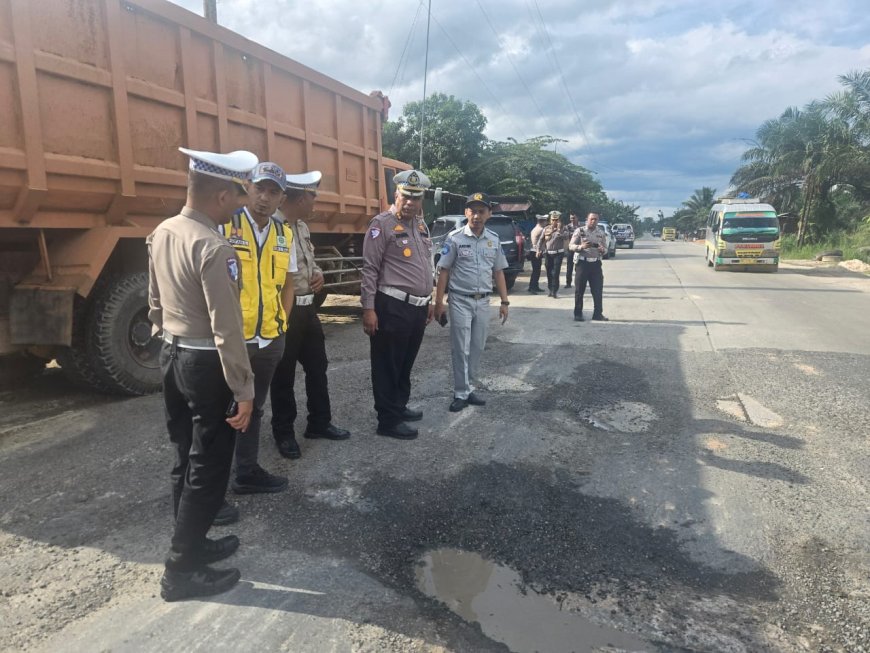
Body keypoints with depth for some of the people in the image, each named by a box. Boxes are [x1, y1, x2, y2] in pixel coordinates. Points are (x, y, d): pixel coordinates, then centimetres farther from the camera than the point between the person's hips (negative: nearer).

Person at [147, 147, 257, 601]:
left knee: (186, 459, 19)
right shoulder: (215, 249, -22)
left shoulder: (160, 234, 6)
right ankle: (181, 571, 16)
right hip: (206, 363, -9)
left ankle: (191, 544, 35)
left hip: (172, 355, 9)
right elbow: (226, 329, -23)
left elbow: (155, 302, 14)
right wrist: (243, 390, -17)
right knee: (208, 468, 4)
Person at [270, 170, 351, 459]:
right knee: (284, 375, 5)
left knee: (317, 367, 16)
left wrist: (319, 273, 5)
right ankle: (284, 433, 21)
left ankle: (319, 423, 32)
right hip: (284, 311, -9)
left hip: (308, 307, 9)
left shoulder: (302, 227, 12)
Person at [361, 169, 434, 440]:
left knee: (406, 362, 19)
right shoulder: (382, 224, -9)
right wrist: (368, 308, -16)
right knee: (388, 365, 2)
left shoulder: (421, 225, 14)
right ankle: (388, 420, 12)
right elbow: (370, 269, -12)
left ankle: (399, 407, 34)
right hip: (392, 306, -8)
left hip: (418, 306, 8)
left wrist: (429, 300, 21)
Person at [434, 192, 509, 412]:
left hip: (483, 301, 4)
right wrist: (439, 302, -10)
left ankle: (466, 388, 23)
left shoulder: (494, 239, 6)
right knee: (461, 349, -1)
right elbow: (443, 271, -5)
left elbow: (498, 272, 11)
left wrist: (504, 302, 8)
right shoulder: (455, 238, -7)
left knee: (477, 348, 10)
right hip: (460, 301, -4)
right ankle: (462, 393, 9)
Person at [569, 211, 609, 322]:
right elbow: (571, 246, -3)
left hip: (596, 263, 3)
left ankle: (598, 313, 11)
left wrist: (602, 250, -10)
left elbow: (605, 249, 14)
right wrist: (581, 247, -21)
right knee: (580, 289, 2)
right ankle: (578, 314, 11)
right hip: (582, 263, -3)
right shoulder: (580, 231, 0)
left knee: (598, 289, 3)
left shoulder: (601, 233, 10)